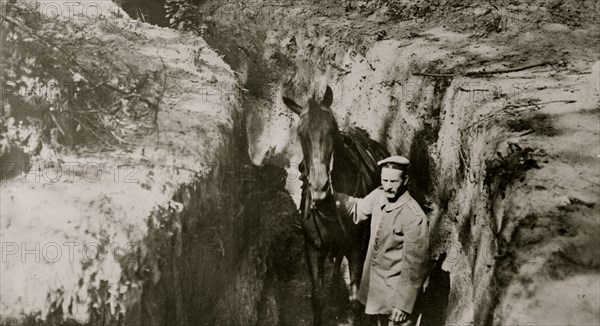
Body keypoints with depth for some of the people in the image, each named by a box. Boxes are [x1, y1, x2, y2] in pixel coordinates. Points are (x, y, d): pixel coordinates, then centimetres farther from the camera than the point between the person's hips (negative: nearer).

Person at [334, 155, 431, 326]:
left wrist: (403, 304, -19)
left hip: (398, 290, -7)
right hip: (375, 284, 7)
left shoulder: (415, 217, -25)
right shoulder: (379, 195, -5)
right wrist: (332, 195, 5)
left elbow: (415, 265, -21)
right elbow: (358, 208, 17)